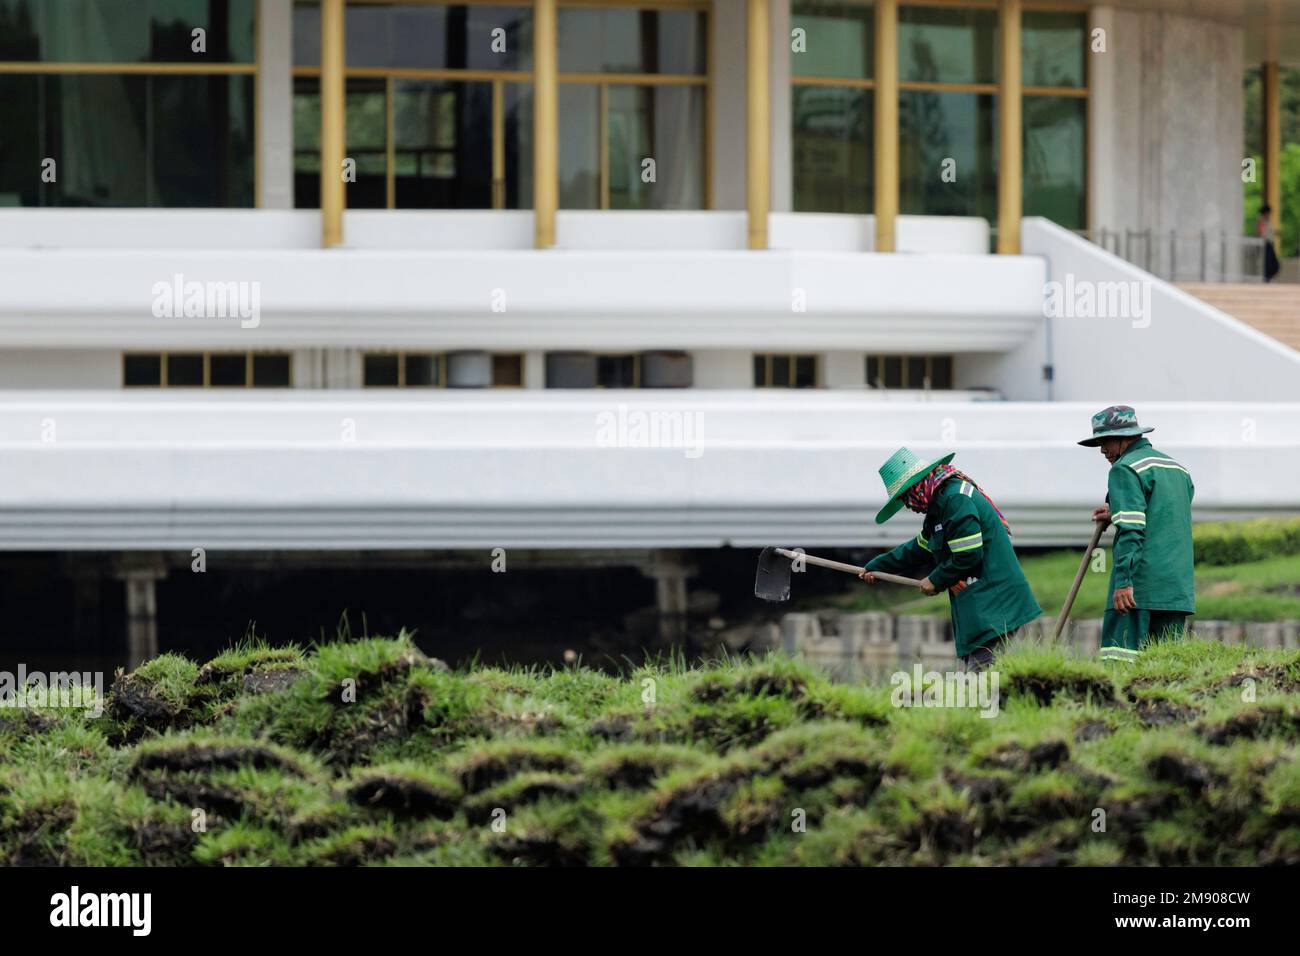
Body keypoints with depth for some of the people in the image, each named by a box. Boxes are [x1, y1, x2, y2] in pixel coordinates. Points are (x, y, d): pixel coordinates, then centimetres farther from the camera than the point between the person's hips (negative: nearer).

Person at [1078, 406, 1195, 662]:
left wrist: (1123, 581, -19)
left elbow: (1131, 531, -15)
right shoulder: (1178, 468, 21)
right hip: (1179, 587, 8)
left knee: (1119, 657, -10)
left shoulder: (1126, 469, -5)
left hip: (1141, 584, -8)